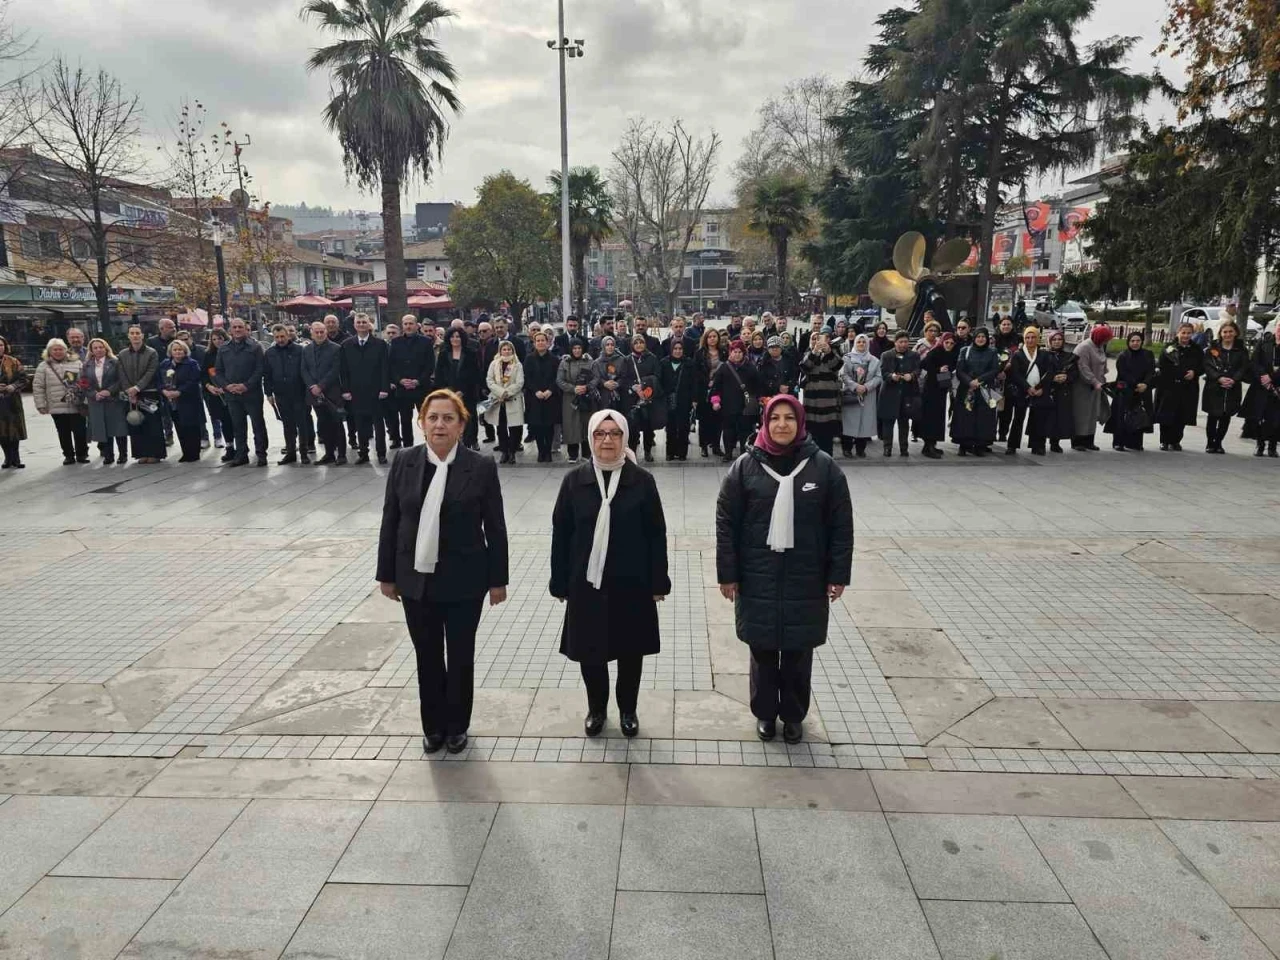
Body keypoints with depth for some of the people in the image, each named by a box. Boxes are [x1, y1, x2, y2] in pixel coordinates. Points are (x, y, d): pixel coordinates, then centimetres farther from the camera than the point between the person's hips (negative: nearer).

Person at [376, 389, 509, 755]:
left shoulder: (481, 467, -10)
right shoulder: (404, 462, -2)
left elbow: (495, 528, -6)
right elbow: (390, 521, 3)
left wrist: (498, 579, -4)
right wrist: (387, 573, 4)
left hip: (464, 580, -2)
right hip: (415, 579, 2)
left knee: (460, 656, 13)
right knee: (427, 656, 15)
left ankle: (457, 726, 33)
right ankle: (433, 726, 34)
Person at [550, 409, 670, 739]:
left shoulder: (642, 480, -6)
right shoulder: (574, 480, -3)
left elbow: (656, 534, -2)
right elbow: (561, 533, 0)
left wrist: (658, 582, -3)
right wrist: (560, 582, 0)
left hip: (631, 583, -1)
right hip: (587, 582, 1)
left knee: (630, 651, 13)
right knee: (589, 650, 10)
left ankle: (628, 710, 34)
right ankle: (596, 709, 33)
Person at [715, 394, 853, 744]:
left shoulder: (824, 467, -5)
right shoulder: (746, 466, -5)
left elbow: (841, 525, -1)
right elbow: (726, 523, -3)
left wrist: (838, 574, -2)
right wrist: (727, 574, -4)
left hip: (806, 580, 0)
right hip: (757, 578, 0)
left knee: (798, 654, 13)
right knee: (763, 652, 13)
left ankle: (794, 716, 33)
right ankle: (765, 713, 33)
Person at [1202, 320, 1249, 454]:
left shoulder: (1241, 350, 8)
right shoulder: (1212, 348, 3)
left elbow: (1244, 368, 1)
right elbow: (1207, 366, -5)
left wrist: (1233, 380, -16)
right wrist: (1219, 378, -19)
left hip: (1233, 389, 2)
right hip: (1214, 388, -2)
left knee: (1226, 417, 5)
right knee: (1213, 416, 0)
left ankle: (1218, 443, 16)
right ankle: (1210, 443, 11)